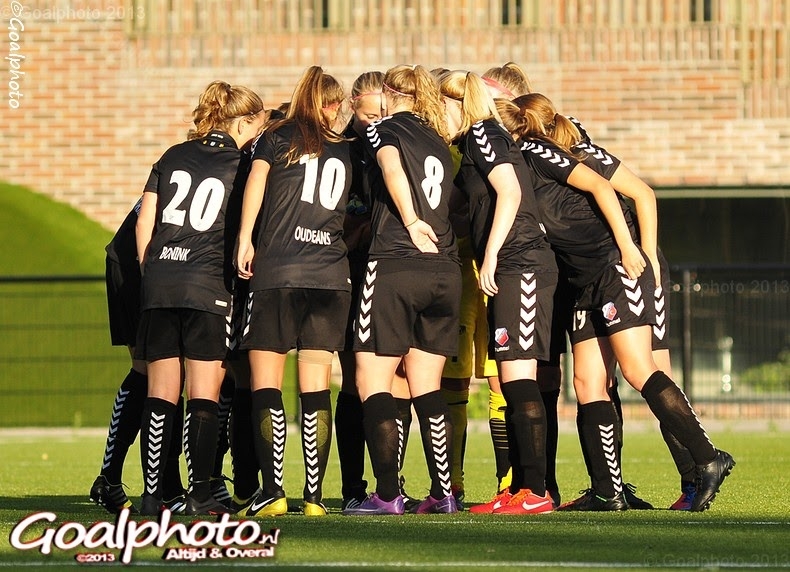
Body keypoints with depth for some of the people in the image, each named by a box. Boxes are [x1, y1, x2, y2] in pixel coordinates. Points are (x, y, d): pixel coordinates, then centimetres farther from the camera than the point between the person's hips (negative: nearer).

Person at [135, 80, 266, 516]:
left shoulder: (172, 157, 14)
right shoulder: (240, 166, 3)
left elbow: (144, 224, 11)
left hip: (159, 283, 4)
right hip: (209, 285, -4)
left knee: (160, 394, 6)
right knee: (204, 396, 0)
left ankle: (152, 495, 1)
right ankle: (200, 493, -5)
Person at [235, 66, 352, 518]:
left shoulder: (276, 138, 9)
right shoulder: (346, 151, 17)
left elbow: (257, 178, -6)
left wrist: (245, 236, -8)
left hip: (276, 271, -3)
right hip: (331, 273, 3)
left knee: (266, 384, -2)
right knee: (316, 388, 3)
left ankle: (272, 490, -11)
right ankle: (314, 495, -2)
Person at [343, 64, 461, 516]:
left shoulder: (384, 128, 5)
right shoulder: (441, 145, 21)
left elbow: (391, 167, -16)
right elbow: (448, 204, 18)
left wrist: (411, 223, -17)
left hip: (395, 264, -6)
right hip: (445, 271, 6)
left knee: (373, 381, -1)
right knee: (427, 387, 12)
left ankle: (387, 495, -9)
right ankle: (443, 494, 8)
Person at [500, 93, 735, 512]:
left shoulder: (533, 151, -3)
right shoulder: (520, 161, 21)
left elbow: (598, 185, -13)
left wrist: (629, 246, -18)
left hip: (617, 264, -9)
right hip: (590, 284, 9)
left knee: (637, 369, -17)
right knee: (587, 383, 3)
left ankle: (707, 460, -20)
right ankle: (607, 492, 2)